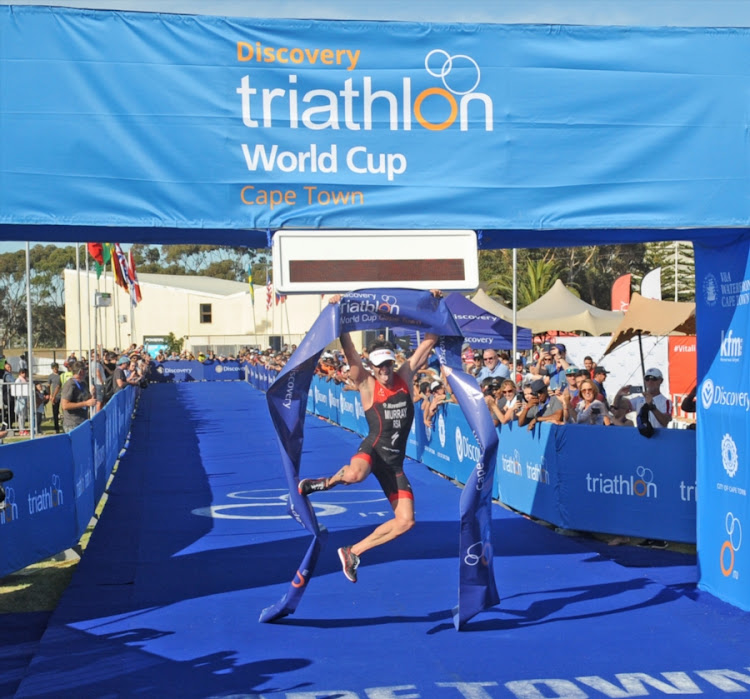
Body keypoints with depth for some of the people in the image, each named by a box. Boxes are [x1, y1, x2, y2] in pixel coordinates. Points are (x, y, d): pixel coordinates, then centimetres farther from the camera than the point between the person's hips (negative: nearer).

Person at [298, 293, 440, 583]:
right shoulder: (366, 385, -7)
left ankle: (352, 552, 14)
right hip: (373, 449, -5)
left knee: (405, 521, 0)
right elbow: (349, 351, -19)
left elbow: (429, 341, 6)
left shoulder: (405, 376, 4)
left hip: (395, 460, 5)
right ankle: (326, 482, -3)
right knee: (354, 475, -42)